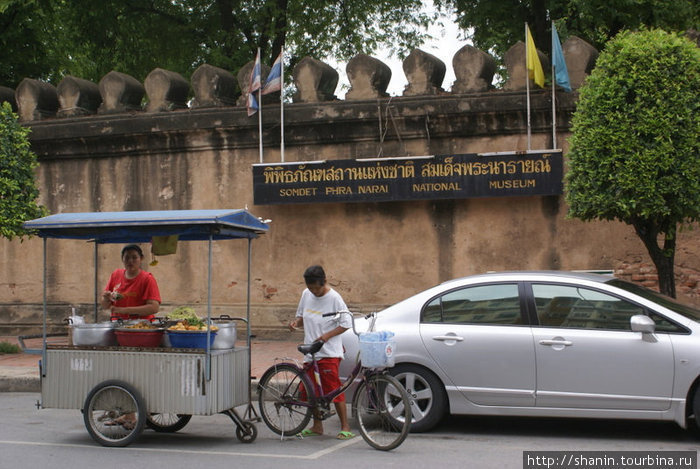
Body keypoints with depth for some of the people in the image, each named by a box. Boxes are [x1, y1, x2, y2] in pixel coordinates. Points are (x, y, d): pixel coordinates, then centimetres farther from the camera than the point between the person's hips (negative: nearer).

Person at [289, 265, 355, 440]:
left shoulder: (334, 298, -11)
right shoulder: (306, 295, 7)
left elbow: (346, 324, -8)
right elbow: (301, 316, 20)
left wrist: (327, 335, -20)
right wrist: (296, 322, -3)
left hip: (329, 353, -7)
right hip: (310, 352, 7)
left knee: (334, 389, -8)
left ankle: (345, 427, 0)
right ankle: (317, 426, 25)